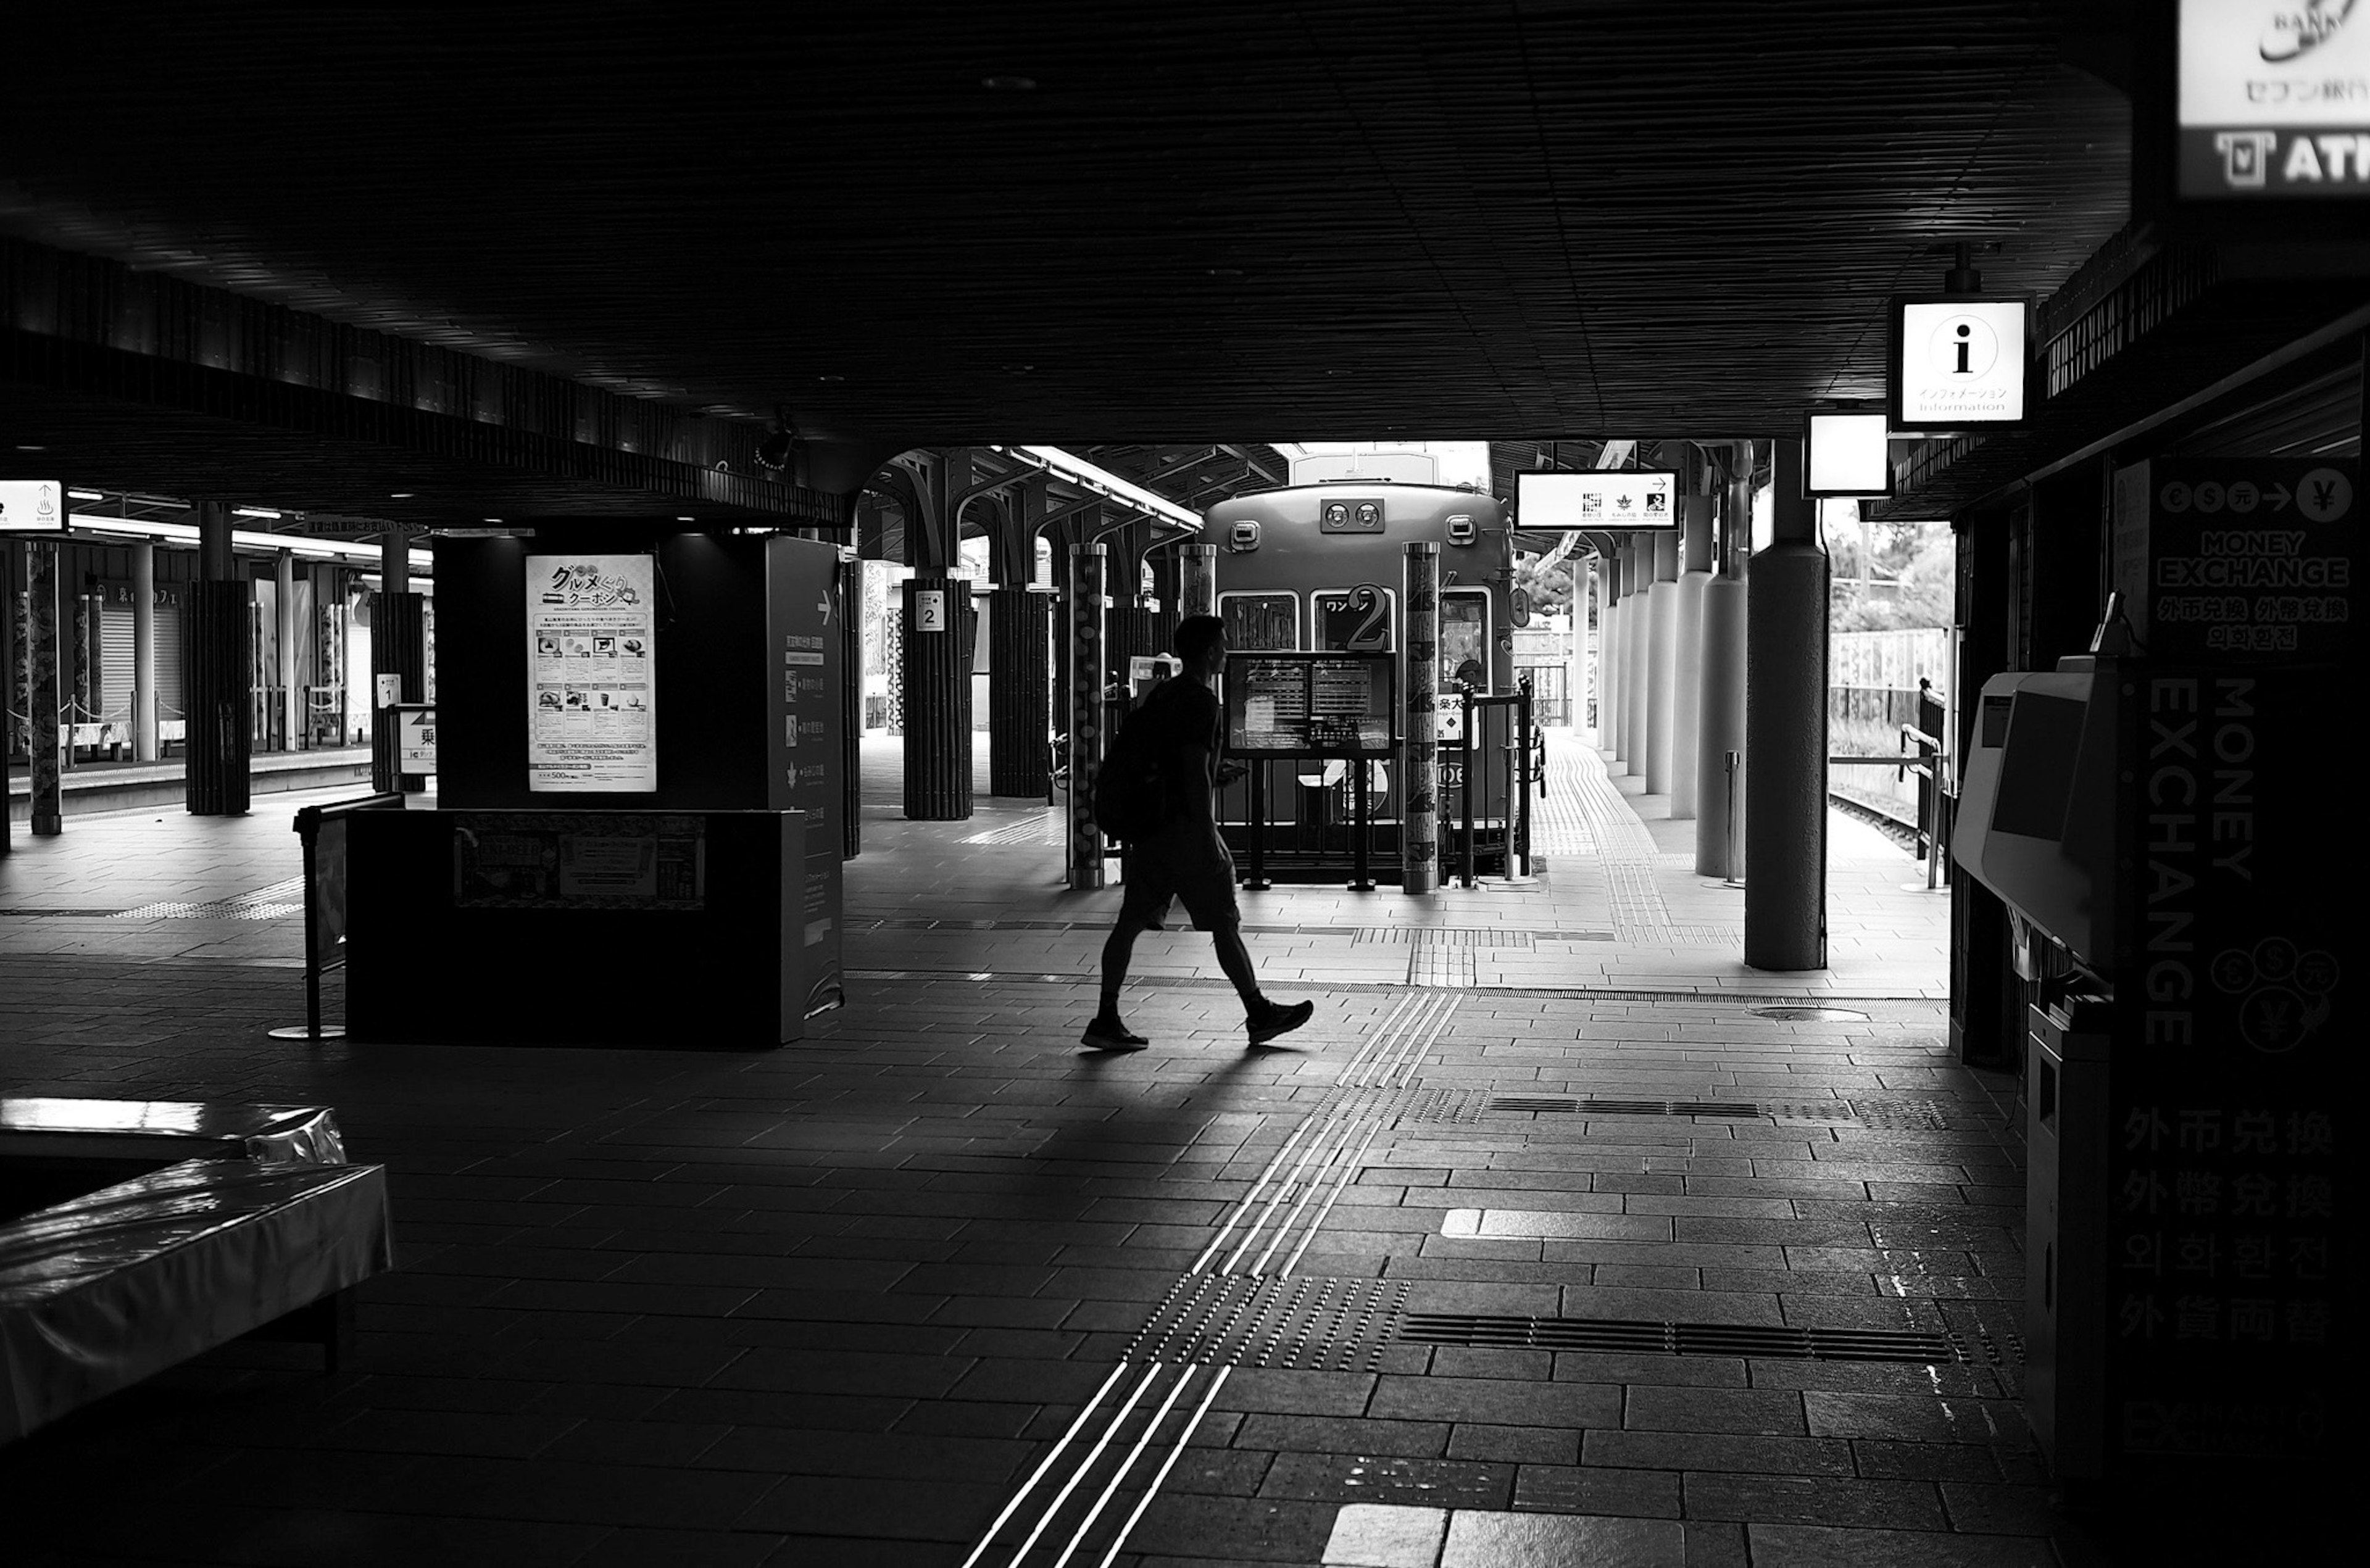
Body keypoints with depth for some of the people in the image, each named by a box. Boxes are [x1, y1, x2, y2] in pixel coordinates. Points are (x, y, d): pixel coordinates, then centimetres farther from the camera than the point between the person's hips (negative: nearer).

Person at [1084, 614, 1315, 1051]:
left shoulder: (1158, 695, 14)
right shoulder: (1201, 703, -14)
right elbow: (1196, 772, -19)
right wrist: (1208, 836, -18)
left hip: (1149, 826, 9)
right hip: (1186, 827, -9)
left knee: (1132, 919, 5)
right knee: (1224, 923, 2)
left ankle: (1107, 1020, 2)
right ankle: (1259, 1015, 12)